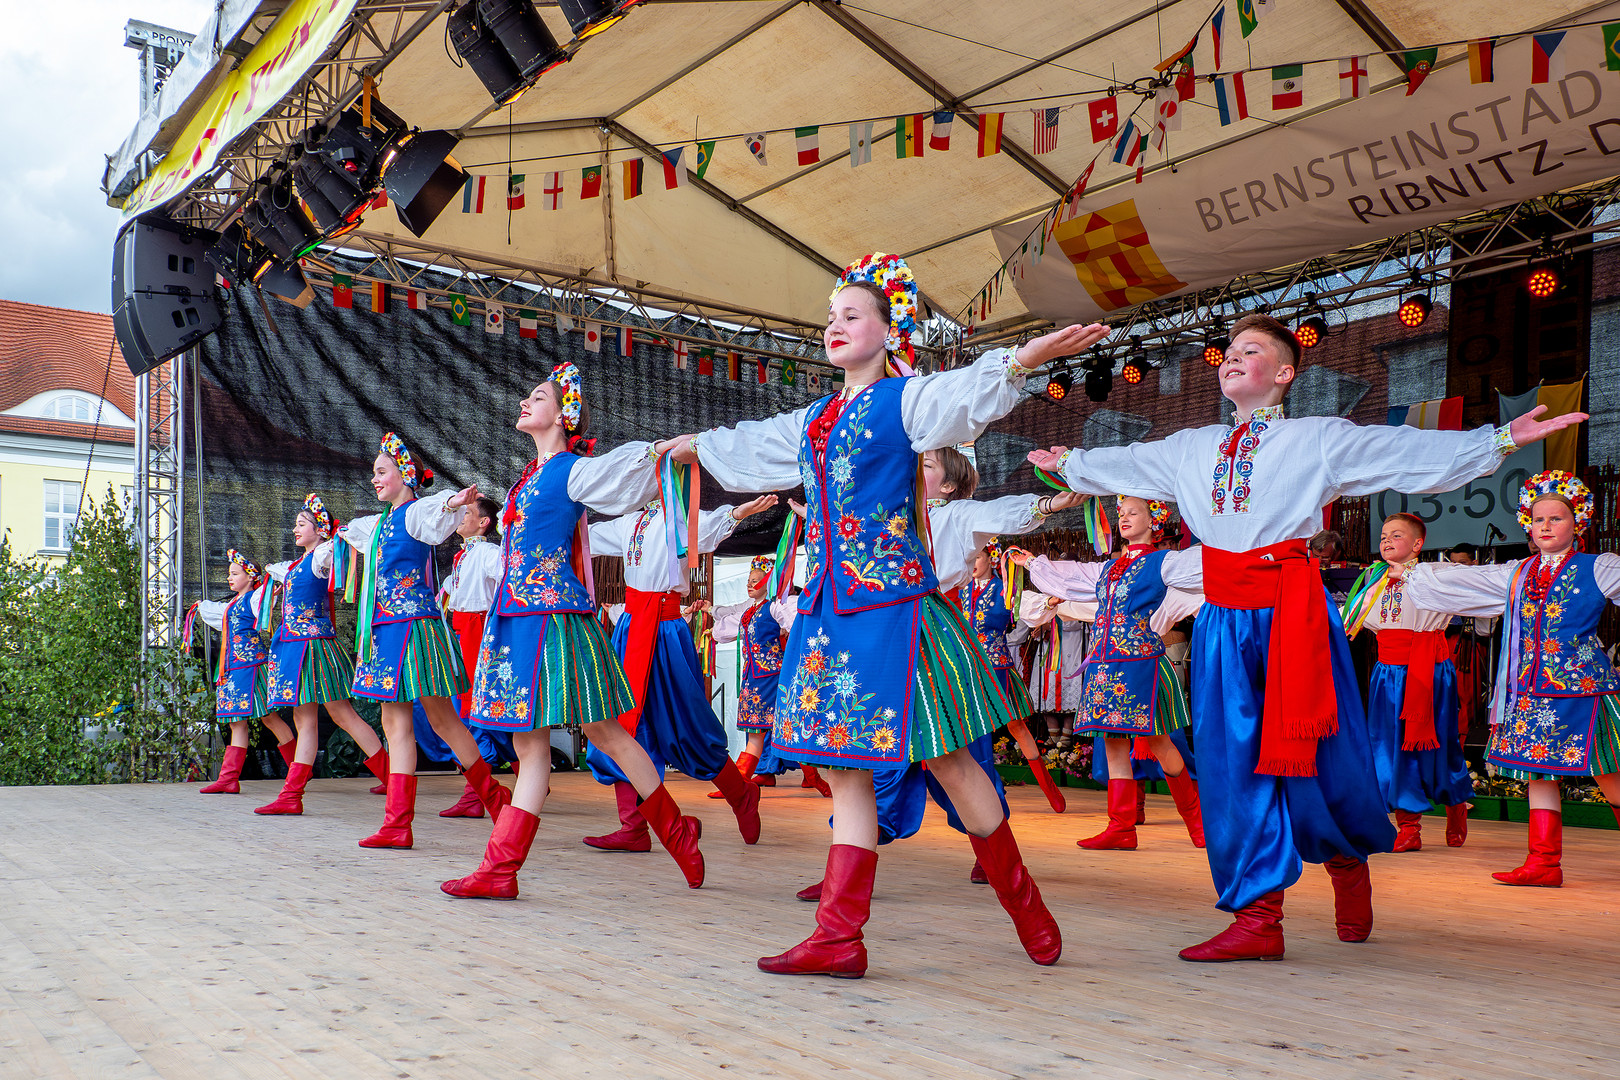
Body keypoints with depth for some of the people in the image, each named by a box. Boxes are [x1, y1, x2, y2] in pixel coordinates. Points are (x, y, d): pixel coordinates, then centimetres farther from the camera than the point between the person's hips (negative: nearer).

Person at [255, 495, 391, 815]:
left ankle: (393, 779, -1)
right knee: (304, 720, 7)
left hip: (313, 643, -9)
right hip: (293, 644, 9)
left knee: (343, 715, -7)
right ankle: (291, 796, 8)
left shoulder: (322, 555, -6)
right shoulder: (298, 563, 19)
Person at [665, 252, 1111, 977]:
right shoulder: (812, 422, 19)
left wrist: (1021, 361, -40)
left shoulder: (905, 399, -1)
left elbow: (966, 395, -21)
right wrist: (694, 445, 52)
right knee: (844, 766, 6)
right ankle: (838, 938, 9)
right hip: (830, 604, 7)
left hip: (892, 599, -7)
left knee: (945, 758, 1)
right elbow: (748, 446, 36)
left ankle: (1023, 901, 21)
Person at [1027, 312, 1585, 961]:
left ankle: (1349, 861, 35)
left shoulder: (1321, 439, 4)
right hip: (1223, 618, 4)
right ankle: (1257, 918, 7)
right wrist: (1069, 464, 41)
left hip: (1291, 609, -4)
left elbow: (1415, 453, -1)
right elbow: (1122, 465, 31)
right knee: (1233, 761, 0)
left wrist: (1502, 440, -8)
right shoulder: (1191, 449, 17)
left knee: (1320, 755, 2)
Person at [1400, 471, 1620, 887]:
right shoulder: (1516, 575, 13)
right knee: (1538, 772, 5)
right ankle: (1543, 861, 10)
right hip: (1531, 691, 5)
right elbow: (1451, 579, 21)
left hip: (1582, 686, -4)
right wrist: (1412, 572, 25)